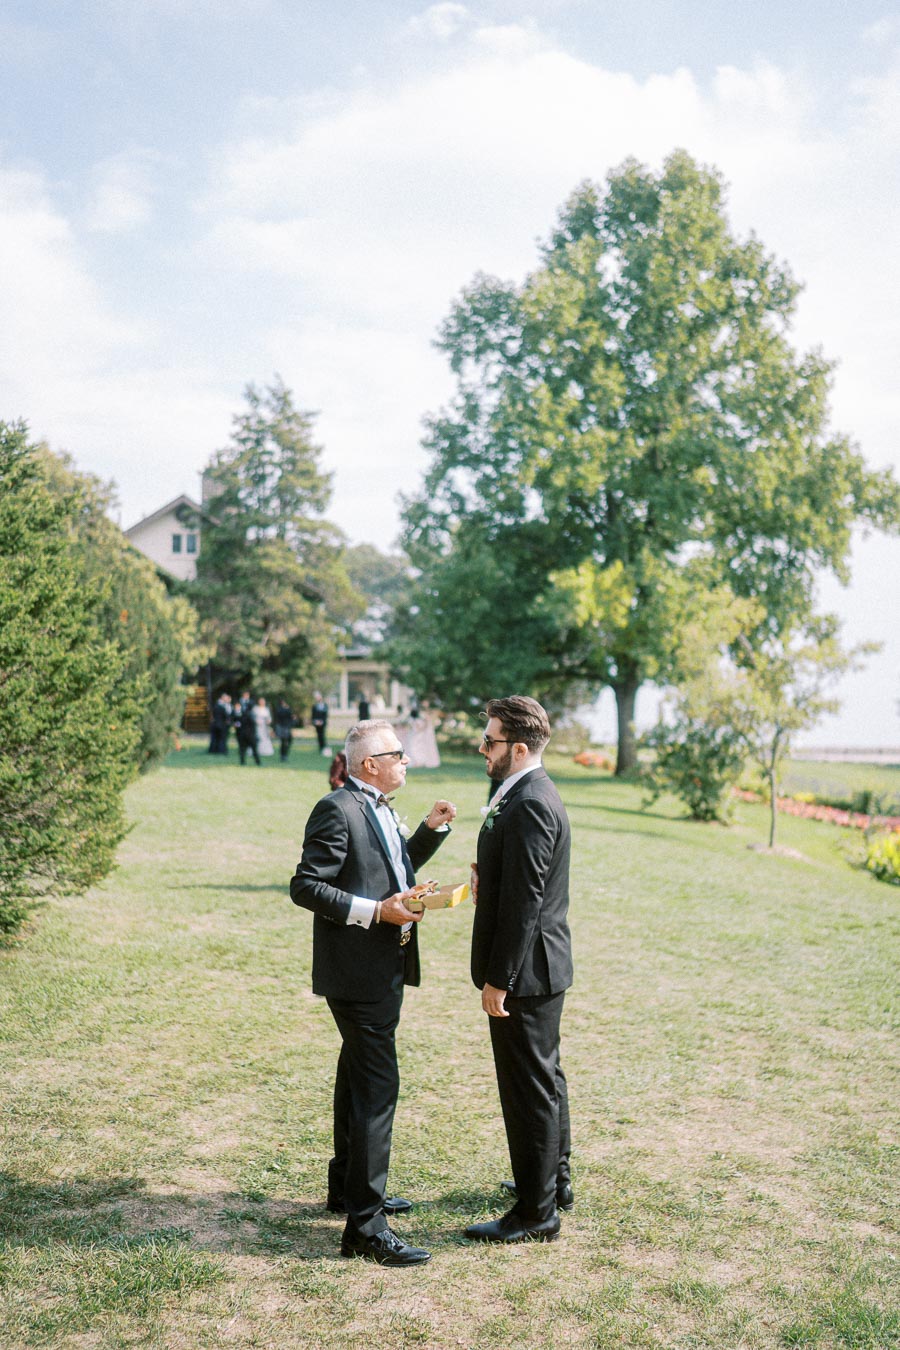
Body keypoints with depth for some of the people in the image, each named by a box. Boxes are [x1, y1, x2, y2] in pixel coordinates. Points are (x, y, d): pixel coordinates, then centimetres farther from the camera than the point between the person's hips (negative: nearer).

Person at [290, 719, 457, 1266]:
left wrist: (431, 829, 12)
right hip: (358, 970, -11)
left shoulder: (379, 809, 13)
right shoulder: (336, 810, -17)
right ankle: (365, 1225, -5)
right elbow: (306, 886, -20)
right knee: (376, 1087, -10)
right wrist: (376, 911, -24)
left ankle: (349, 1186, 37)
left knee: (359, 1077, 21)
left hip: (385, 969, 11)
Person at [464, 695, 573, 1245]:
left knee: (531, 1089, 0)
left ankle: (537, 1213, 11)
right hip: (542, 969, 11)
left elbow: (523, 901, -25)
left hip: (526, 970, -11)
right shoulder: (534, 795, 11)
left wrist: (499, 980, -22)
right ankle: (554, 1180, 38)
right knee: (546, 1077, 22)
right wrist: (482, 880, 5)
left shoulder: (529, 806, -22)